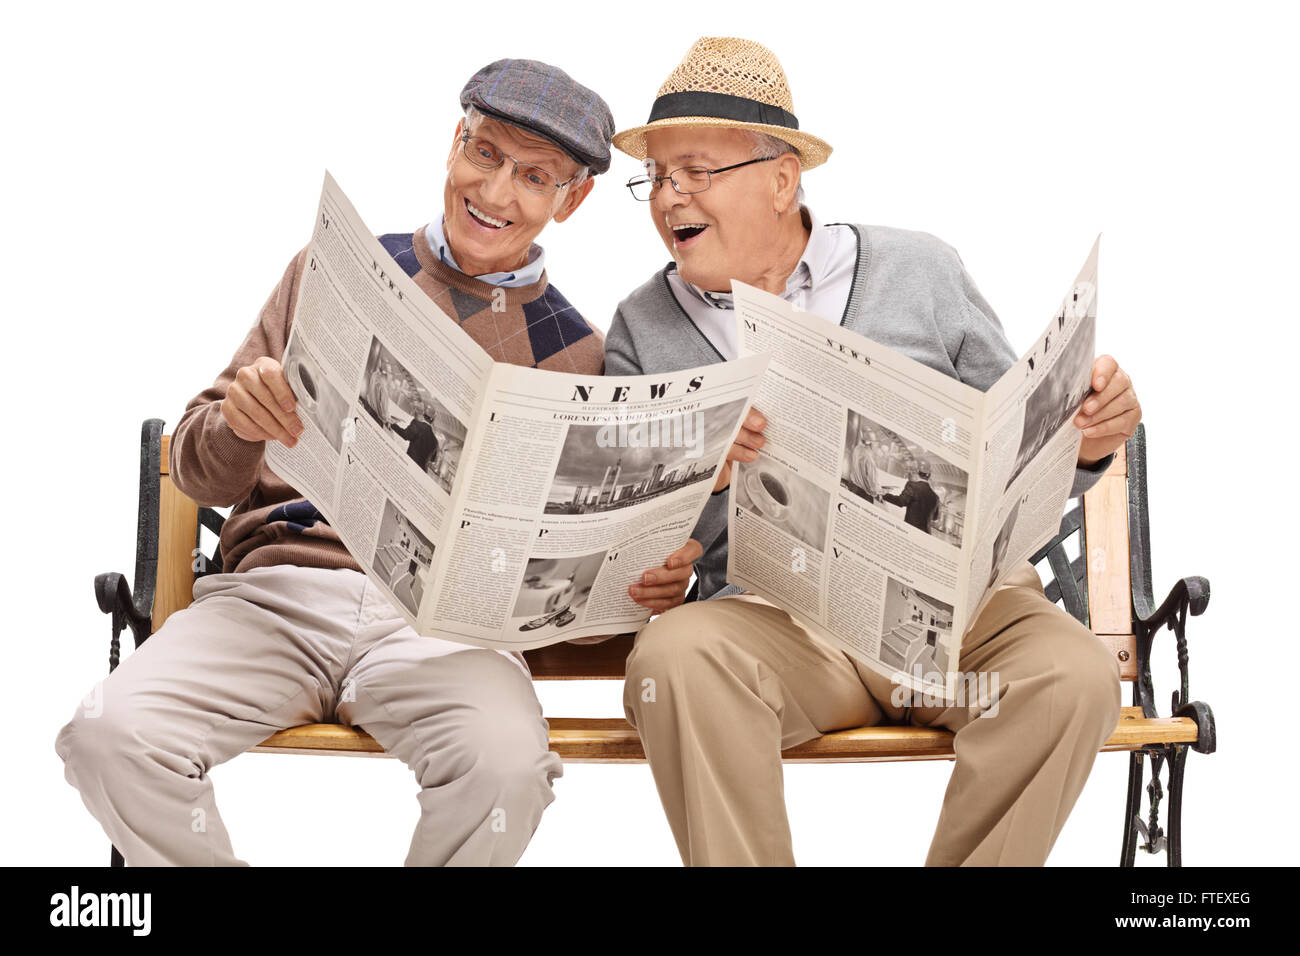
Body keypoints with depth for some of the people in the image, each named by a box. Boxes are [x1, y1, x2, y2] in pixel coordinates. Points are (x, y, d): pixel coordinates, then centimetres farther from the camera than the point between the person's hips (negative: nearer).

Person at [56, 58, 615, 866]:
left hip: (442, 620, -1)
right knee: (110, 733, -26)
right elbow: (202, 477, 13)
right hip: (278, 586, 1)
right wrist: (238, 421, -11)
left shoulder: (572, 353, 13)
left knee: (507, 763, -33)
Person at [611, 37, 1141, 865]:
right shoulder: (642, 329, 9)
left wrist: (1085, 444, -9)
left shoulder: (920, 272, 9)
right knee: (675, 655, -32)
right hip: (770, 616, 0)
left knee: (1072, 675, -28)